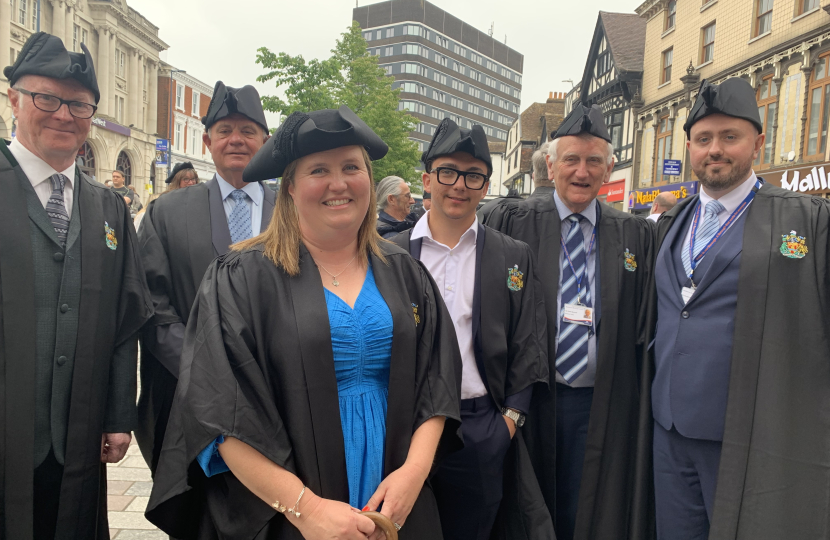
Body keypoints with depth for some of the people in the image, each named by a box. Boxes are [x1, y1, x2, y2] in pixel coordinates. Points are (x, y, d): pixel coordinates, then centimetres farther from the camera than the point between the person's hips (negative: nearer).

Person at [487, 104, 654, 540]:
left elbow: (646, 327, 5)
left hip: (602, 406, 1)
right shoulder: (512, 223, -1)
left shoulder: (635, 236, 4)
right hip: (531, 401, -1)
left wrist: (643, 404, -1)